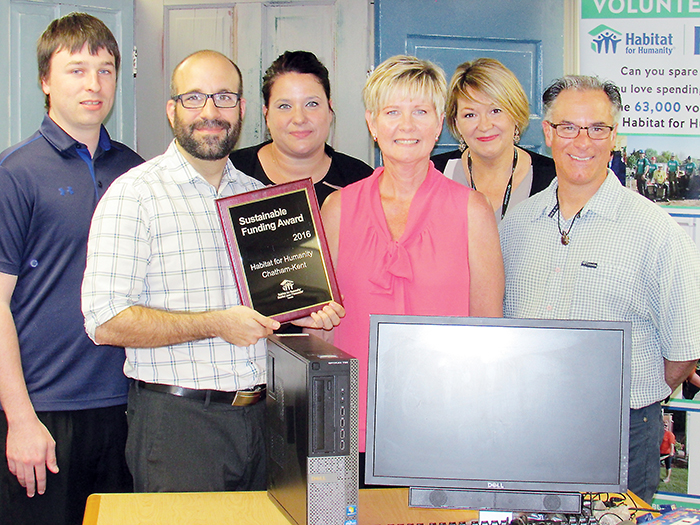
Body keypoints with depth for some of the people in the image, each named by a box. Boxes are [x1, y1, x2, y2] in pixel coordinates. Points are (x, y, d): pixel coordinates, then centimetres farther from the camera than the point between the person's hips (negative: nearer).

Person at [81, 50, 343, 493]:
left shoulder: (260, 197, 15)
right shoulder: (135, 194, -6)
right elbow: (106, 322, -15)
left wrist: (305, 314, 3)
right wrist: (216, 324, -19)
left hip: (260, 417, 6)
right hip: (176, 418, -5)